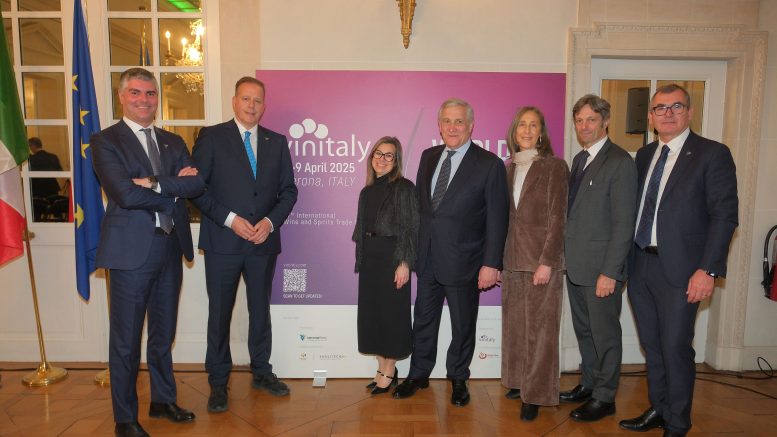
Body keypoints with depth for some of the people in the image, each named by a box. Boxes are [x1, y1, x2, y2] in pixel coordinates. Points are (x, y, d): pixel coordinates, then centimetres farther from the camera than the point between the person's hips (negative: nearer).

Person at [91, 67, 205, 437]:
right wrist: (174, 189, -9)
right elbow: (125, 194, -18)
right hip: (131, 250, -5)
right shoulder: (105, 141, -4)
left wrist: (154, 183, -15)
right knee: (126, 341, 6)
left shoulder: (173, 142, 13)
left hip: (170, 248, 5)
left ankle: (163, 401, 35)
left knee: (163, 334, 18)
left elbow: (197, 183, -3)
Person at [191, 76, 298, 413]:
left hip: (264, 241, 3)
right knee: (219, 313, 7)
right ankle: (218, 382, 22)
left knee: (261, 310, 15)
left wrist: (271, 221, -8)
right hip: (223, 242, -3)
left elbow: (288, 190, 8)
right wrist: (230, 219, -14)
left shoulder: (277, 142, 9)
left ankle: (261, 372, 31)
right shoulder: (211, 137, 0)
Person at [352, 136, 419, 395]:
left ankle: (389, 372, 15)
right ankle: (383, 367, 24)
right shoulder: (367, 192, 13)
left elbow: (411, 228, -11)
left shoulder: (404, 188, -6)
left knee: (391, 313, 2)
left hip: (392, 257, -6)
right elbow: (361, 230, 16)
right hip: (369, 258, 7)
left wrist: (405, 263, -17)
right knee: (371, 313, 10)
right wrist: (360, 260, 11)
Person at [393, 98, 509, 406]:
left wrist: (491, 264, -13)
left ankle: (458, 379, 34)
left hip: (463, 261, -4)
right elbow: (420, 204, 11)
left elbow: (497, 219, -10)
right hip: (427, 257, 5)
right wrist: (414, 248, 8)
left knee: (463, 325, 12)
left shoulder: (490, 164, -9)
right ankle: (419, 374, 35)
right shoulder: (428, 157, 7)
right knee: (423, 320, 16)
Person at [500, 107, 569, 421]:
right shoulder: (509, 168, 11)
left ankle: (536, 394, 12)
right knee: (514, 325, 12)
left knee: (539, 328, 1)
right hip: (512, 260, 5)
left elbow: (557, 218, -10)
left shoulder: (554, 166, -5)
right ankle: (519, 380, 26)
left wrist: (547, 262, -15)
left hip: (541, 260, -5)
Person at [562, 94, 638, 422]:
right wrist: (566, 257, 10)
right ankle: (588, 384, 35)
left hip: (601, 268, -7)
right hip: (575, 265, 8)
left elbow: (624, 223, -16)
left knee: (604, 333, 6)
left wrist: (610, 272, -18)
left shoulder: (620, 162, -12)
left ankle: (604, 397, 22)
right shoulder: (580, 159, 12)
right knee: (583, 330, 18)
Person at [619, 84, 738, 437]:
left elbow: (724, 215, -10)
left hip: (679, 270, -5)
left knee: (675, 348, 2)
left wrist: (708, 269, -16)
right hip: (640, 265, 6)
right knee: (652, 346, 16)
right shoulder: (644, 155, 12)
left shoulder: (712, 154, -5)